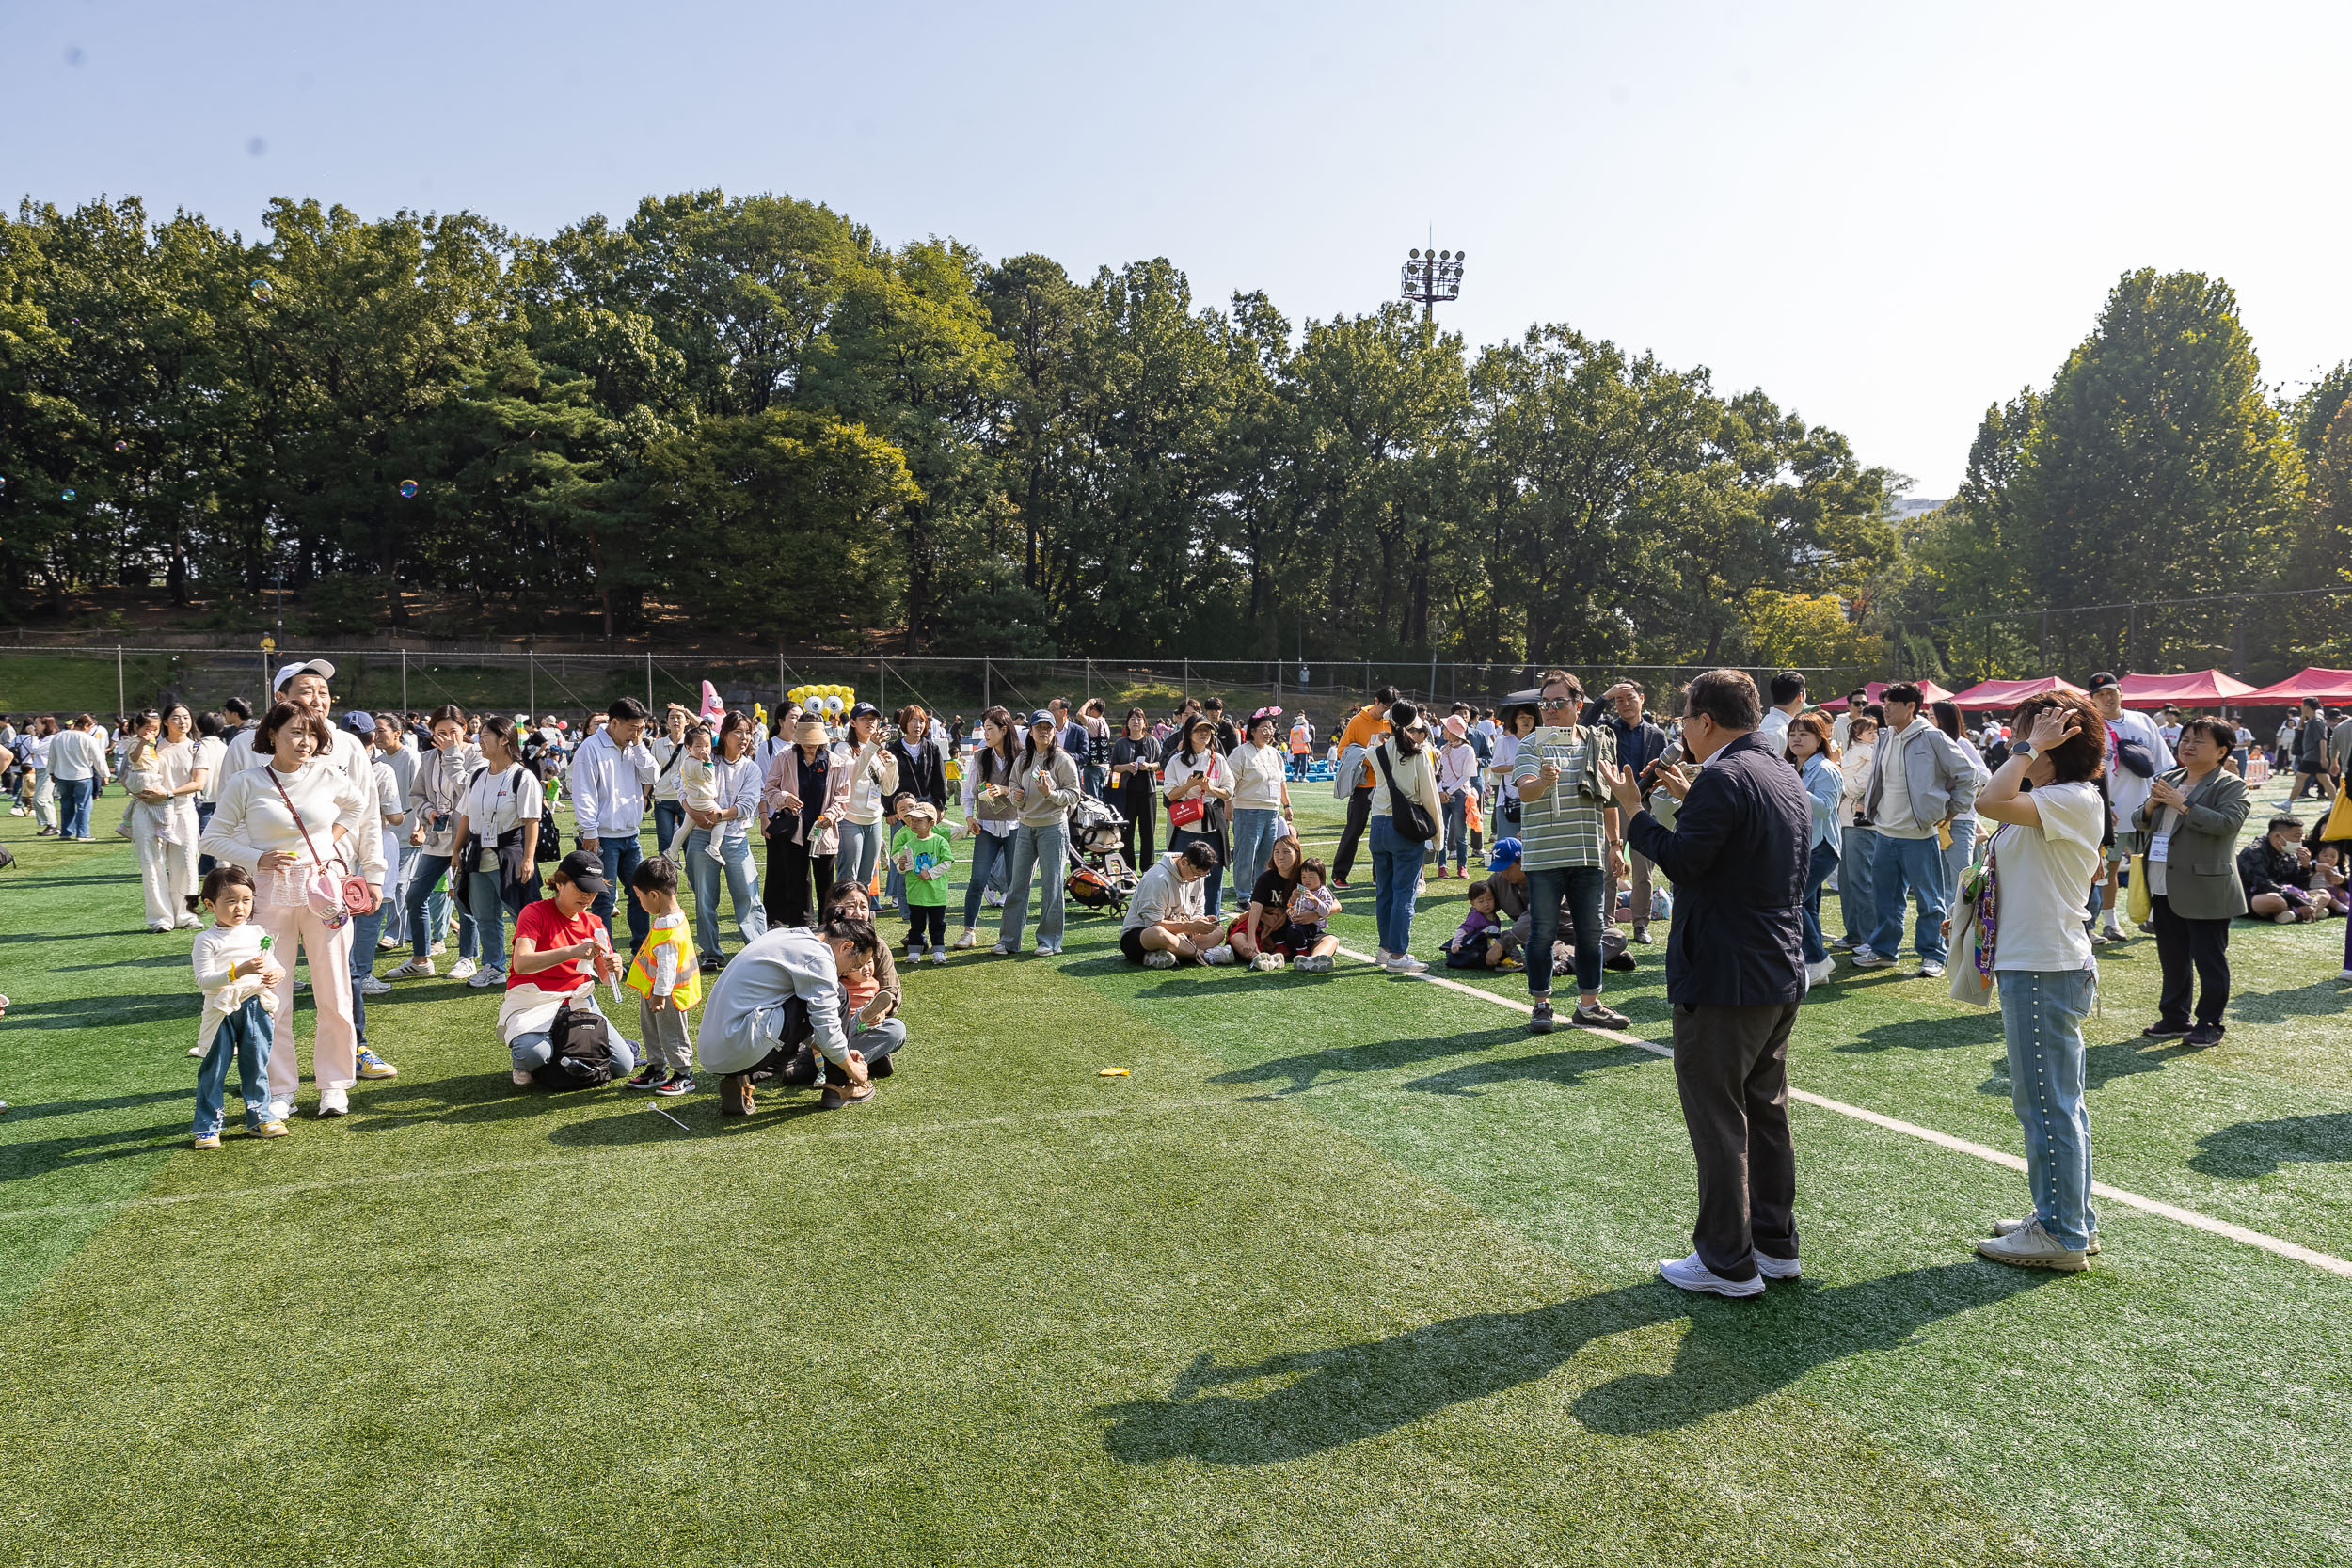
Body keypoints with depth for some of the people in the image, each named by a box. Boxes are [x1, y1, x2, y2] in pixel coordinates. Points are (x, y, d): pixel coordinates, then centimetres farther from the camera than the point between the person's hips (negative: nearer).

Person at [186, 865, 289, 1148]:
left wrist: (275, 974, -10)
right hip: (222, 1011, -4)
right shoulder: (207, 940, -7)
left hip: (255, 1008, 4)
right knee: (213, 1070, 3)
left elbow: (273, 963, 14)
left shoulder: (257, 933, 7)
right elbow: (203, 980, -14)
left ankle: (260, 1117, 24)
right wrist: (238, 971, -27)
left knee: (257, 1066, 12)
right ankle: (206, 1126, 13)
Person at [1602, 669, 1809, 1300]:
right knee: (1765, 1109, 18)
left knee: (1718, 1119, 0)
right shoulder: (1787, 776, 12)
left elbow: (1682, 861, -23)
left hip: (1724, 980, -10)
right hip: (1782, 975, 10)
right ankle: (1776, 1244, 28)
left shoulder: (1722, 779, -19)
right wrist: (1691, 799, 17)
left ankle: (1727, 1261, 8)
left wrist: (1633, 809, -11)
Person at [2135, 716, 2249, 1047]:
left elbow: (2227, 823, -23)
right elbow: (2140, 824, 14)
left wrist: (2182, 804, -23)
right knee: (2172, 959, 15)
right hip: (2164, 891, 7)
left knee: (2210, 962, 3)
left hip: (2205, 892, -6)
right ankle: (2174, 1018, 26)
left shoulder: (2231, 786, -5)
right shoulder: (2167, 780, 14)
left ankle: (2209, 1024, 13)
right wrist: (2151, 806, -7)